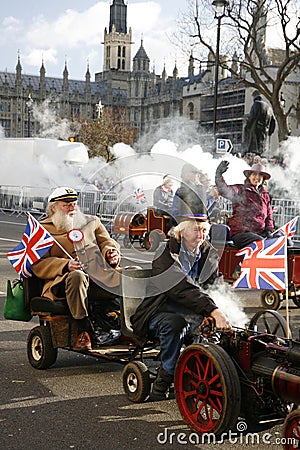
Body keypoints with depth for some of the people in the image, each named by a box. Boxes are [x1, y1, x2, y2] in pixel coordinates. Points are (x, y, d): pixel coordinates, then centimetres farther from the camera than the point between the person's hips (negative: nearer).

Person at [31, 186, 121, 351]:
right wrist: (66, 265, -17)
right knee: (77, 276, -41)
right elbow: (38, 264, 2)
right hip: (63, 280, -4)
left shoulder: (91, 221, 26)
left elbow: (106, 241, 24)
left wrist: (111, 253, -3)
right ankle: (85, 331, -32)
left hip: (101, 275, 4)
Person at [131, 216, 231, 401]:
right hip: (160, 313, -5)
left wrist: (217, 313, -22)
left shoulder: (209, 253, 6)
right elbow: (183, 289, -31)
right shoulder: (166, 253, -16)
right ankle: (162, 385, -23)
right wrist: (213, 311, -43)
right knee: (174, 323, -36)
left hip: (190, 316, 5)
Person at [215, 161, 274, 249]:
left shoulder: (265, 195, 22)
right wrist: (219, 174, -28)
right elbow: (224, 190, -15)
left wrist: (269, 230, 12)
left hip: (260, 233, 6)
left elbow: (269, 215, 28)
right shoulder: (240, 190, 3)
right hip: (241, 233, -6)